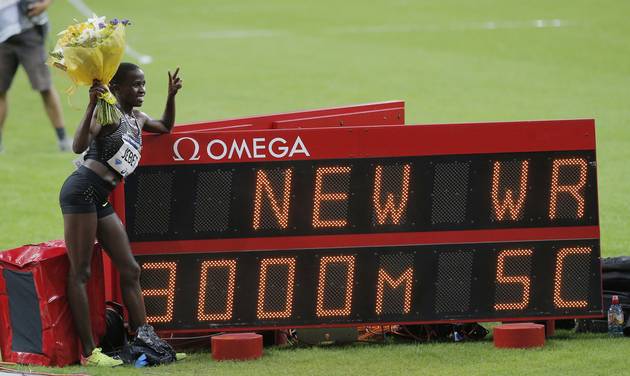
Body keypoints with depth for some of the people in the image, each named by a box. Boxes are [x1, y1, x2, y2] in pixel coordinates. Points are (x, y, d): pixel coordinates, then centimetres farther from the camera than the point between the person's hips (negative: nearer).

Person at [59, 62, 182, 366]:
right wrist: (92, 106, -32)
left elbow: (166, 127, 40)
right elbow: (79, 146, -24)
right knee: (80, 272, -8)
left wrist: (171, 96, 23)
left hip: (100, 201, 9)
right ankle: (88, 352, -11)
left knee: (130, 270, 9)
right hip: (82, 190, -9)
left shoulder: (137, 119, 18)